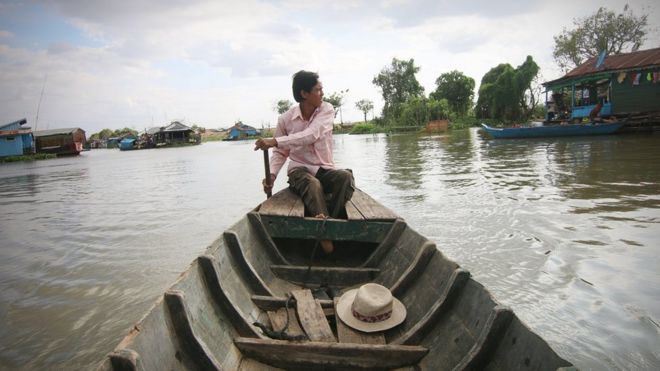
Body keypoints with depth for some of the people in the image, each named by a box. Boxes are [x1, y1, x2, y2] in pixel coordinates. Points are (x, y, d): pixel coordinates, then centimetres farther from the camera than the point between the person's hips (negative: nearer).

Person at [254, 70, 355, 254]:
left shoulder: (327, 110, -8)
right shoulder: (286, 118, -4)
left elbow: (310, 135, -26)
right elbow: (280, 153, 6)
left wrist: (274, 141, -34)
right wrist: (272, 174, -13)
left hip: (325, 170, 1)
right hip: (299, 170, -1)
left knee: (346, 177, -31)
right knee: (312, 183, -37)